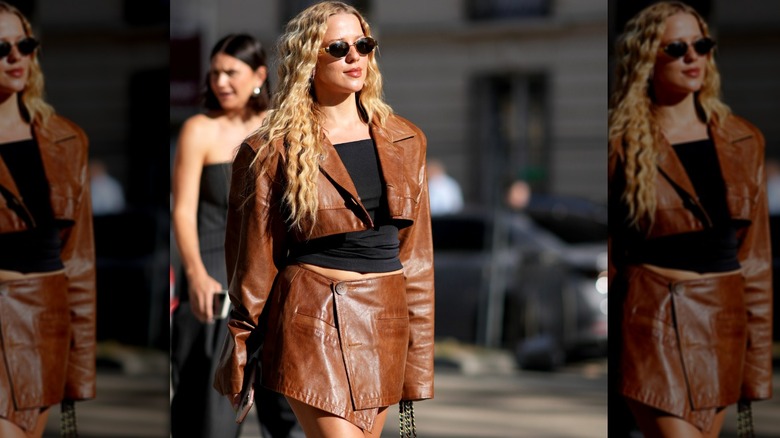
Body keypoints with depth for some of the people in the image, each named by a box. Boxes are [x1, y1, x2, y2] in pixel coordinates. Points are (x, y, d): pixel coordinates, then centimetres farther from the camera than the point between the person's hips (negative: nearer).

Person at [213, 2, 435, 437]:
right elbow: (253, 265, 1)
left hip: (385, 323, 5)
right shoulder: (273, 152, -3)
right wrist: (239, 364, 4)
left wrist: (418, 356, 9)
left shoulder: (405, 141, 10)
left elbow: (416, 255, 12)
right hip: (313, 322, -5)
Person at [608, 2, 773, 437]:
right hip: (654, 325, -4)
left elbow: (755, 255, 10)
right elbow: (608, 252, 2)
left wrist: (758, 351, 7)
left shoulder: (743, 140, 10)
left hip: (723, 324, 4)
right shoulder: (624, 144, -1)